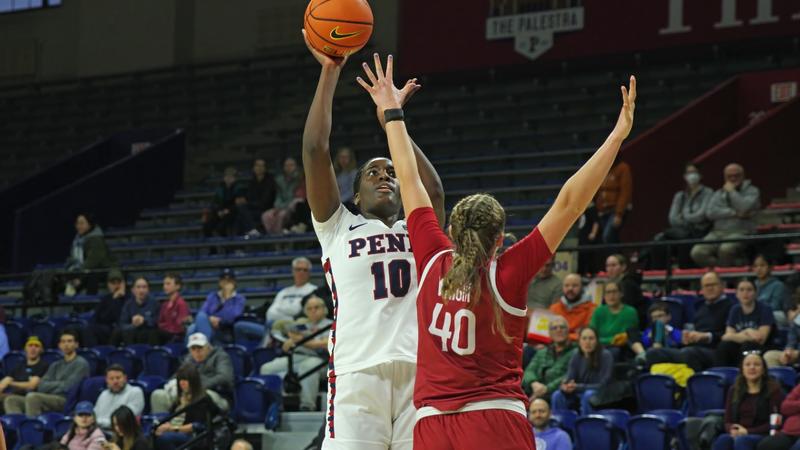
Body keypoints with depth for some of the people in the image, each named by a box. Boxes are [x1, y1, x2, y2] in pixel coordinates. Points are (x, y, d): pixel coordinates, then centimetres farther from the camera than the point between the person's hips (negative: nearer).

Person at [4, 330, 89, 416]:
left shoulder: (81, 364, 2)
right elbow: (42, 386, 13)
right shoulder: (56, 366, 24)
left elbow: (67, 386, -9)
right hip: (50, 400, 8)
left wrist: (50, 385, 5)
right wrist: (59, 384, -2)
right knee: (11, 400, -9)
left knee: (32, 397, -34)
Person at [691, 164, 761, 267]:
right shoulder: (719, 194, 19)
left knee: (726, 249, -39)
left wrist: (732, 191, -2)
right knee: (697, 252, -25)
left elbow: (745, 208, -12)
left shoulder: (751, 191, 9)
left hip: (741, 232, -4)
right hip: (718, 233, 4)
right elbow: (710, 212, 0)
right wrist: (734, 213, -8)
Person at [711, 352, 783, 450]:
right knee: (722, 440, -33)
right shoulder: (734, 390, 17)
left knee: (742, 441, -38)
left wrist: (748, 431, -14)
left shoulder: (773, 389, 3)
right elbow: (728, 421, 15)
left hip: (763, 438, -3)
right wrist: (733, 430, -10)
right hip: (738, 435, 3)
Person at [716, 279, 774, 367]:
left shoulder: (764, 309, -4)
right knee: (723, 346, -25)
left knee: (747, 346, -35)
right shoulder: (735, 310, 11)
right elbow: (728, 336, 0)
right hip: (739, 350, 4)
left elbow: (761, 338, -14)